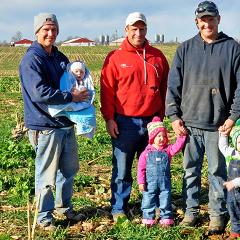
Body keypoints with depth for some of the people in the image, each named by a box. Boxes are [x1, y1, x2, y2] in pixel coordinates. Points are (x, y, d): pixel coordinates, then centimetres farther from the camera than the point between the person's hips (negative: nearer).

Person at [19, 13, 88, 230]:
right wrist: (71, 97, -20)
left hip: (66, 123, 8)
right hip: (45, 126, -8)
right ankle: (44, 217, 15)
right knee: (46, 175, 1)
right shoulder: (31, 59, -13)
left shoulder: (59, 57, 12)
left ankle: (64, 207, 35)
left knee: (69, 170, 18)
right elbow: (40, 93, -24)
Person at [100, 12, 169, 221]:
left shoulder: (157, 57, 8)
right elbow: (107, 90, -2)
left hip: (151, 121, 3)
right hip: (124, 122, -3)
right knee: (122, 169, 3)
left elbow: (164, 88, 12)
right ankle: (119, 209, 12)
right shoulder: (115, 58, -1)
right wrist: (109, 118, -7)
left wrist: (161, 115, 7)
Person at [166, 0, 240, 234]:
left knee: (217, 171, 7)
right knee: (190, 170, 10)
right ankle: (191, 211, 22)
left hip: (219, 124, -2)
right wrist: (174, 116, -1)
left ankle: (217, 214, 19)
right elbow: (173, 85, 6)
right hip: (189, 123, 2)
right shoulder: (185, 49, 7)